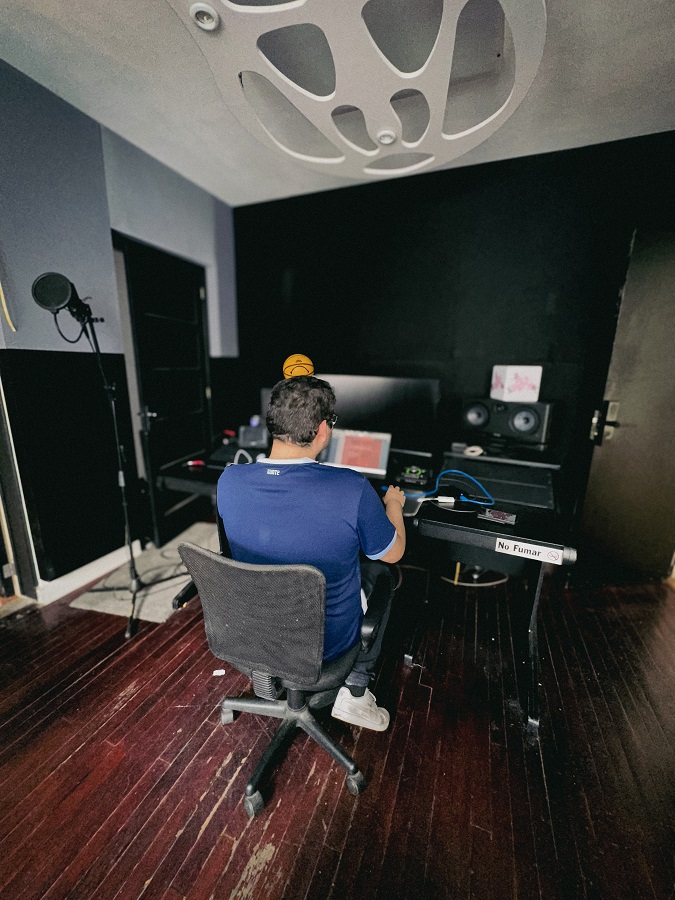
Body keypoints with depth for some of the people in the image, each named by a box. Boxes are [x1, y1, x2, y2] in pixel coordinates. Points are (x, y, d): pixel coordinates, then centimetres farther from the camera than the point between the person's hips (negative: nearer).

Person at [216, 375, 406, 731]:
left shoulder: (229, 480, -18)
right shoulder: (352, 489, -31)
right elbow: (393, 552, -11)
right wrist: (393, 503, 8)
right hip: (326, 642, -4)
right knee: (379, 570, 21)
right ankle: (353, 691, 21)